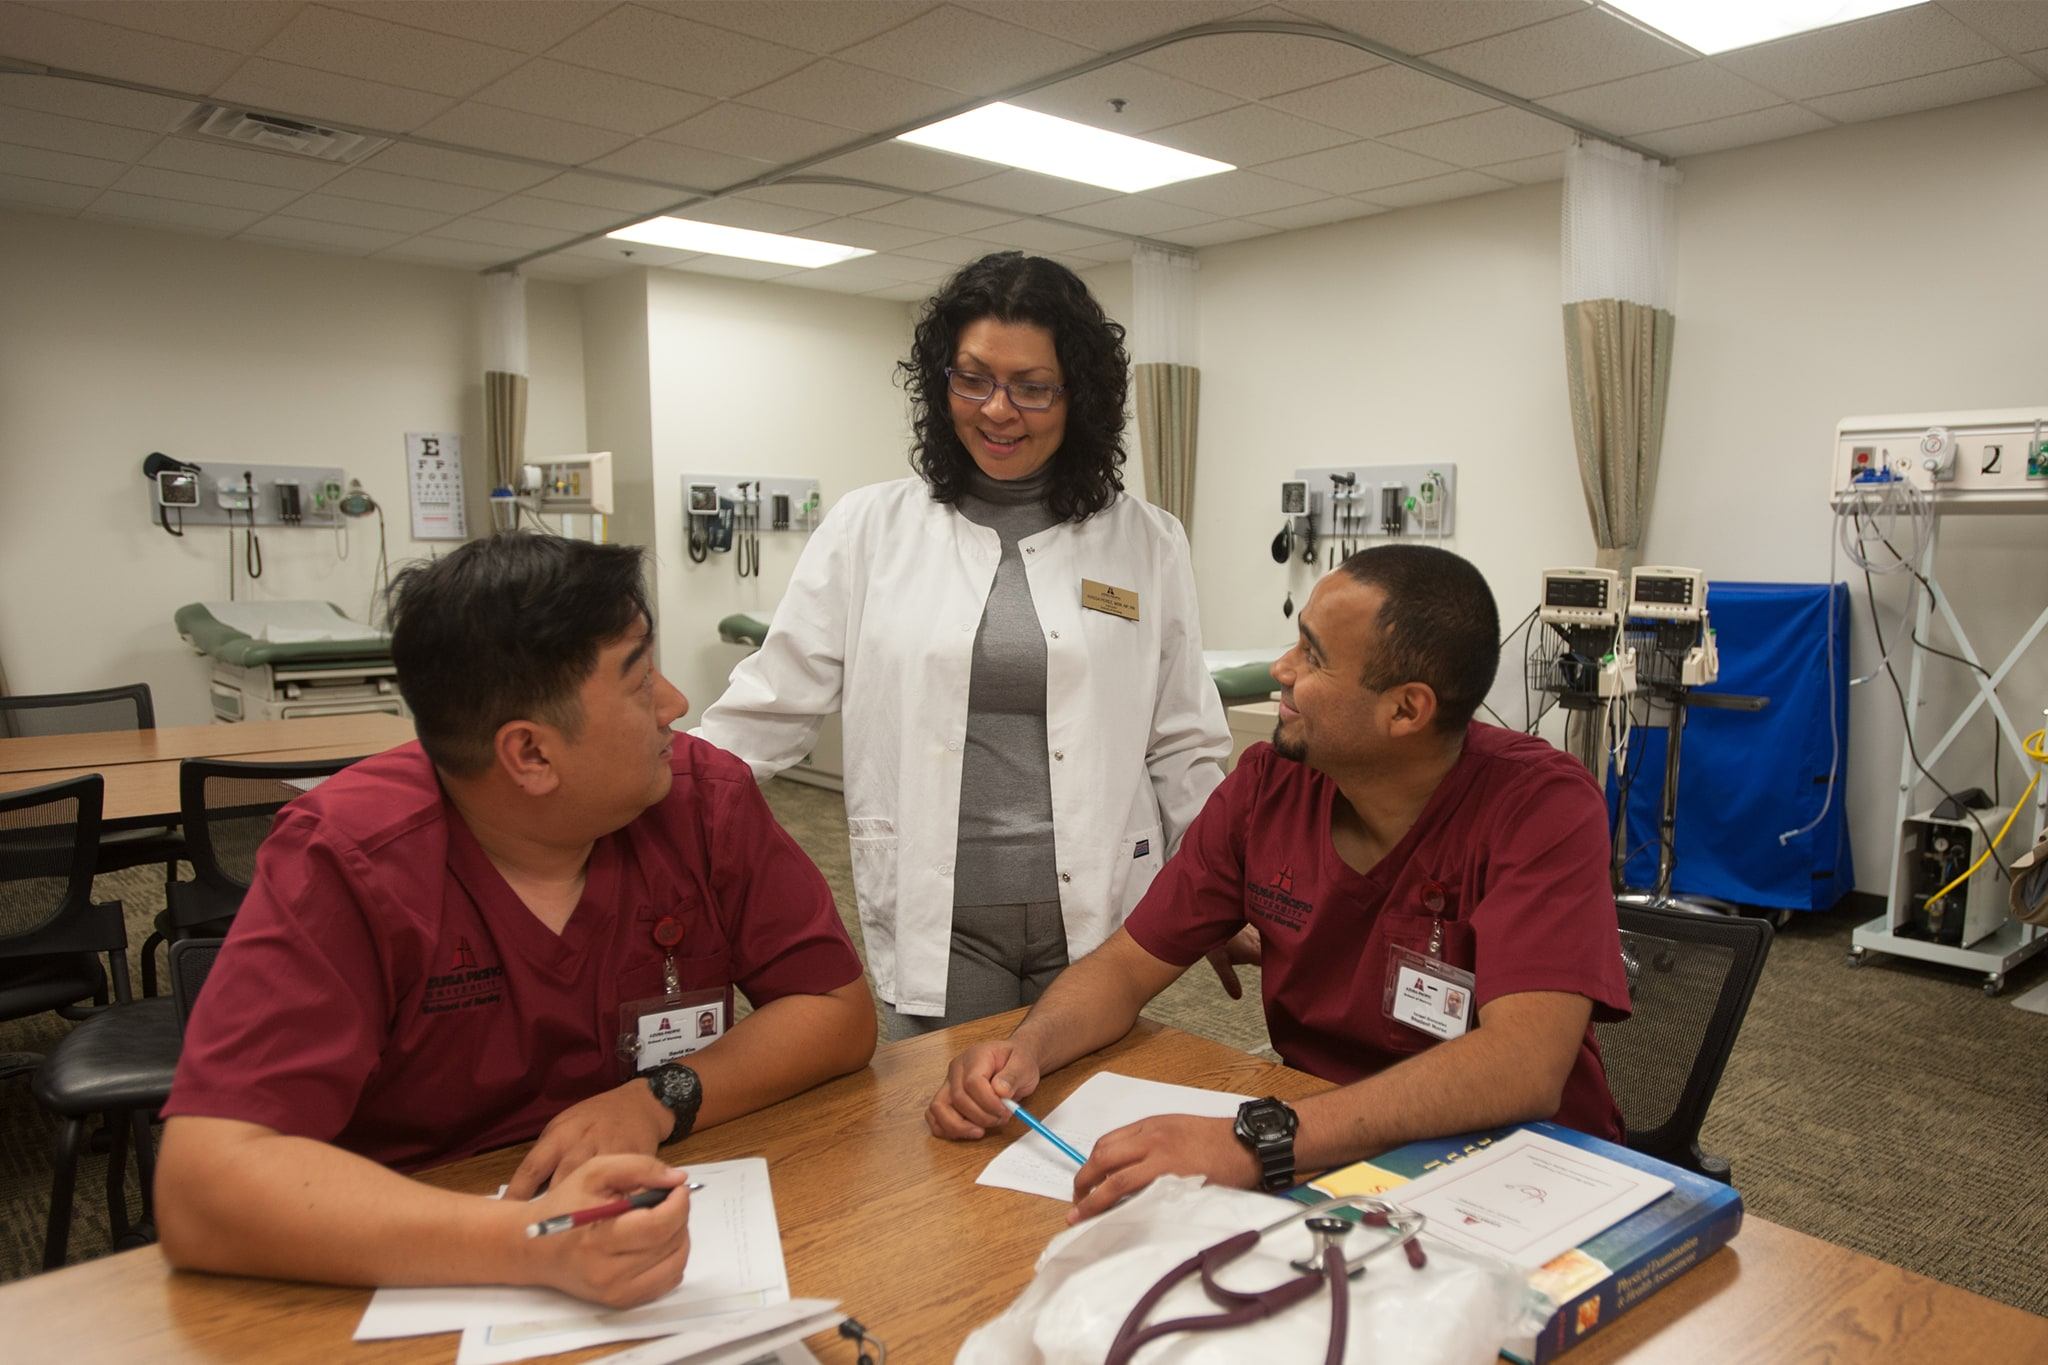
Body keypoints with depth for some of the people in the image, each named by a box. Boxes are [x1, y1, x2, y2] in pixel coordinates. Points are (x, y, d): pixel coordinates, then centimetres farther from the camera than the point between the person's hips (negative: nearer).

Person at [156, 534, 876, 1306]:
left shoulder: (706, 796, -8)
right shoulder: (342, 862, -17)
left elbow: (840, 1010, -4)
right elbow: (204, 1188, -25)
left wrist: (660, 1101, -21)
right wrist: (532, 1243, -38)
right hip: (429, 1282, -2)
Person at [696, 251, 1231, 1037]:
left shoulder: (1146, 544, 2)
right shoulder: (869, 529, 1)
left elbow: (1185, 749, 6)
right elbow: (771, 706, 2)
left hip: (1097, 916, 1)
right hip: (935, 917, 0)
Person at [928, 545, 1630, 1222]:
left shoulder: (1543, 808, -19)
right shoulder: (1268, 784, -5)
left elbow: (1523, 1065, -33)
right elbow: (1128, 966, 1)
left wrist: (1259, 1141, -44)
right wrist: (1027, 1048, -21)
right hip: (1322, 1158, 4)